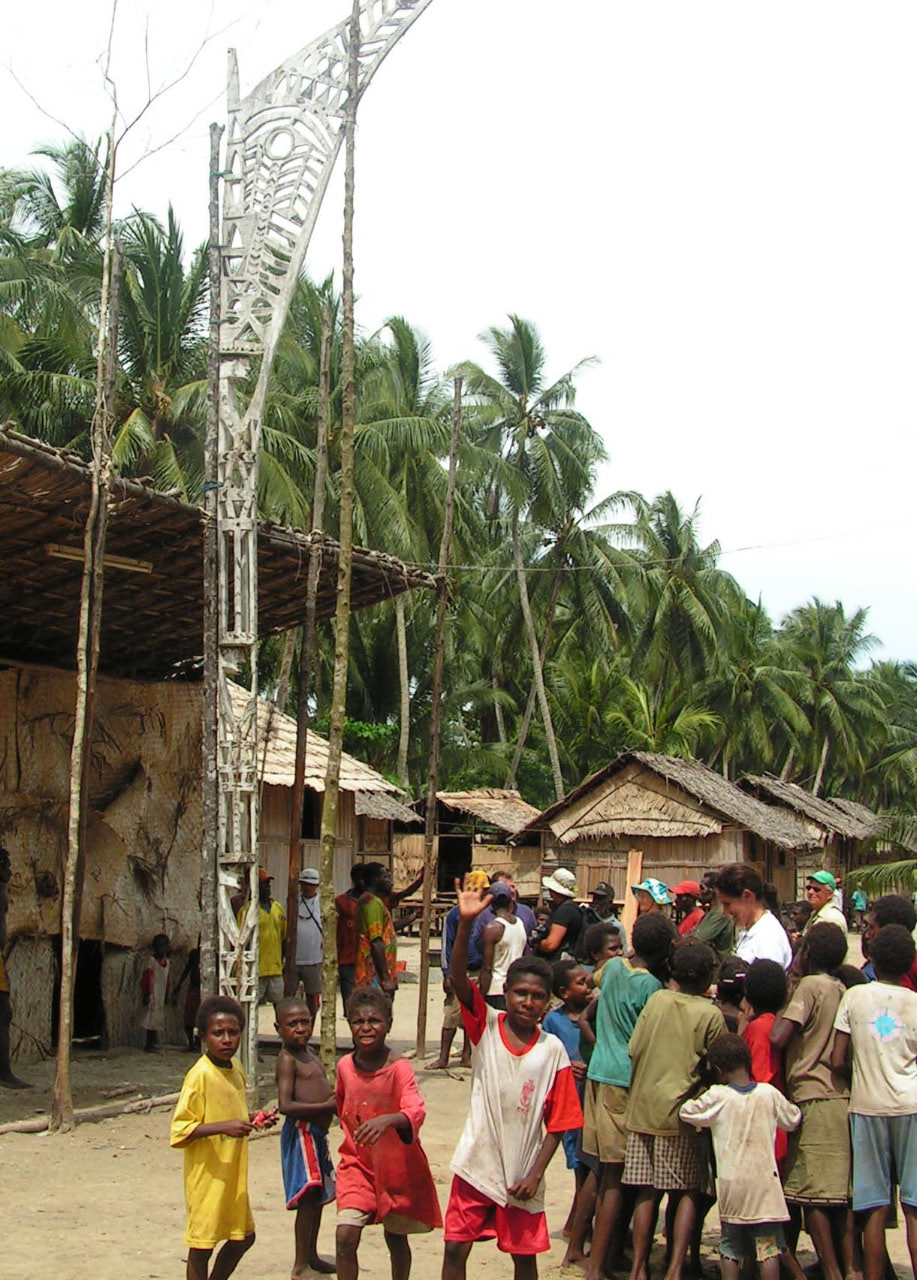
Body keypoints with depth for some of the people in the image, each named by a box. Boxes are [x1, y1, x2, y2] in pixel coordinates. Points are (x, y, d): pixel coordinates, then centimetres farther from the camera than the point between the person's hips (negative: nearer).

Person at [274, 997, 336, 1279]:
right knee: (308, 1197, -9)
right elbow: (286, 1106, -23)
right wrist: (327, 1105, -21)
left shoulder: (306, 1052, 14)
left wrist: (335, 1099, 6)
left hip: (317, 1133, 10)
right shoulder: (287, 1059, -14)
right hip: (301, 1132, -10)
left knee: (317, 1197, 18)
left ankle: (312, 1256, 32)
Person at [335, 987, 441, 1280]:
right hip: (357, 1162, 3)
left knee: (396, 1237, 14)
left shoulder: (398, 1067, -20)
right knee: (345, 1236, -12)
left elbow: (417, 1111, -36)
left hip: (397, 1165, -2)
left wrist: (387, 1120, -53)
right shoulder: (345, 1066, -6)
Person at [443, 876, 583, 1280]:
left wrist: (536, 1175, -10)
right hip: (476, 1164, 0)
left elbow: (557, 1122, -4)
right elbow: (458, 978, -23)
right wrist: (466, 923, -35)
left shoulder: (552, 1050, -8)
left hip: (522, 1174, 0)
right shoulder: (486, 1027, -7)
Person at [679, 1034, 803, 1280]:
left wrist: (695, 1099, 23)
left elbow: (686, 1112, 5)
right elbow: (792, 1120, 12)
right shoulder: (769, 1094, -2)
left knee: (730, 1248, 10)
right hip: (764, 1183, 0)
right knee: (768, 1246, 2)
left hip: (731, 1184, 0)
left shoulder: (717, 1097, -6)